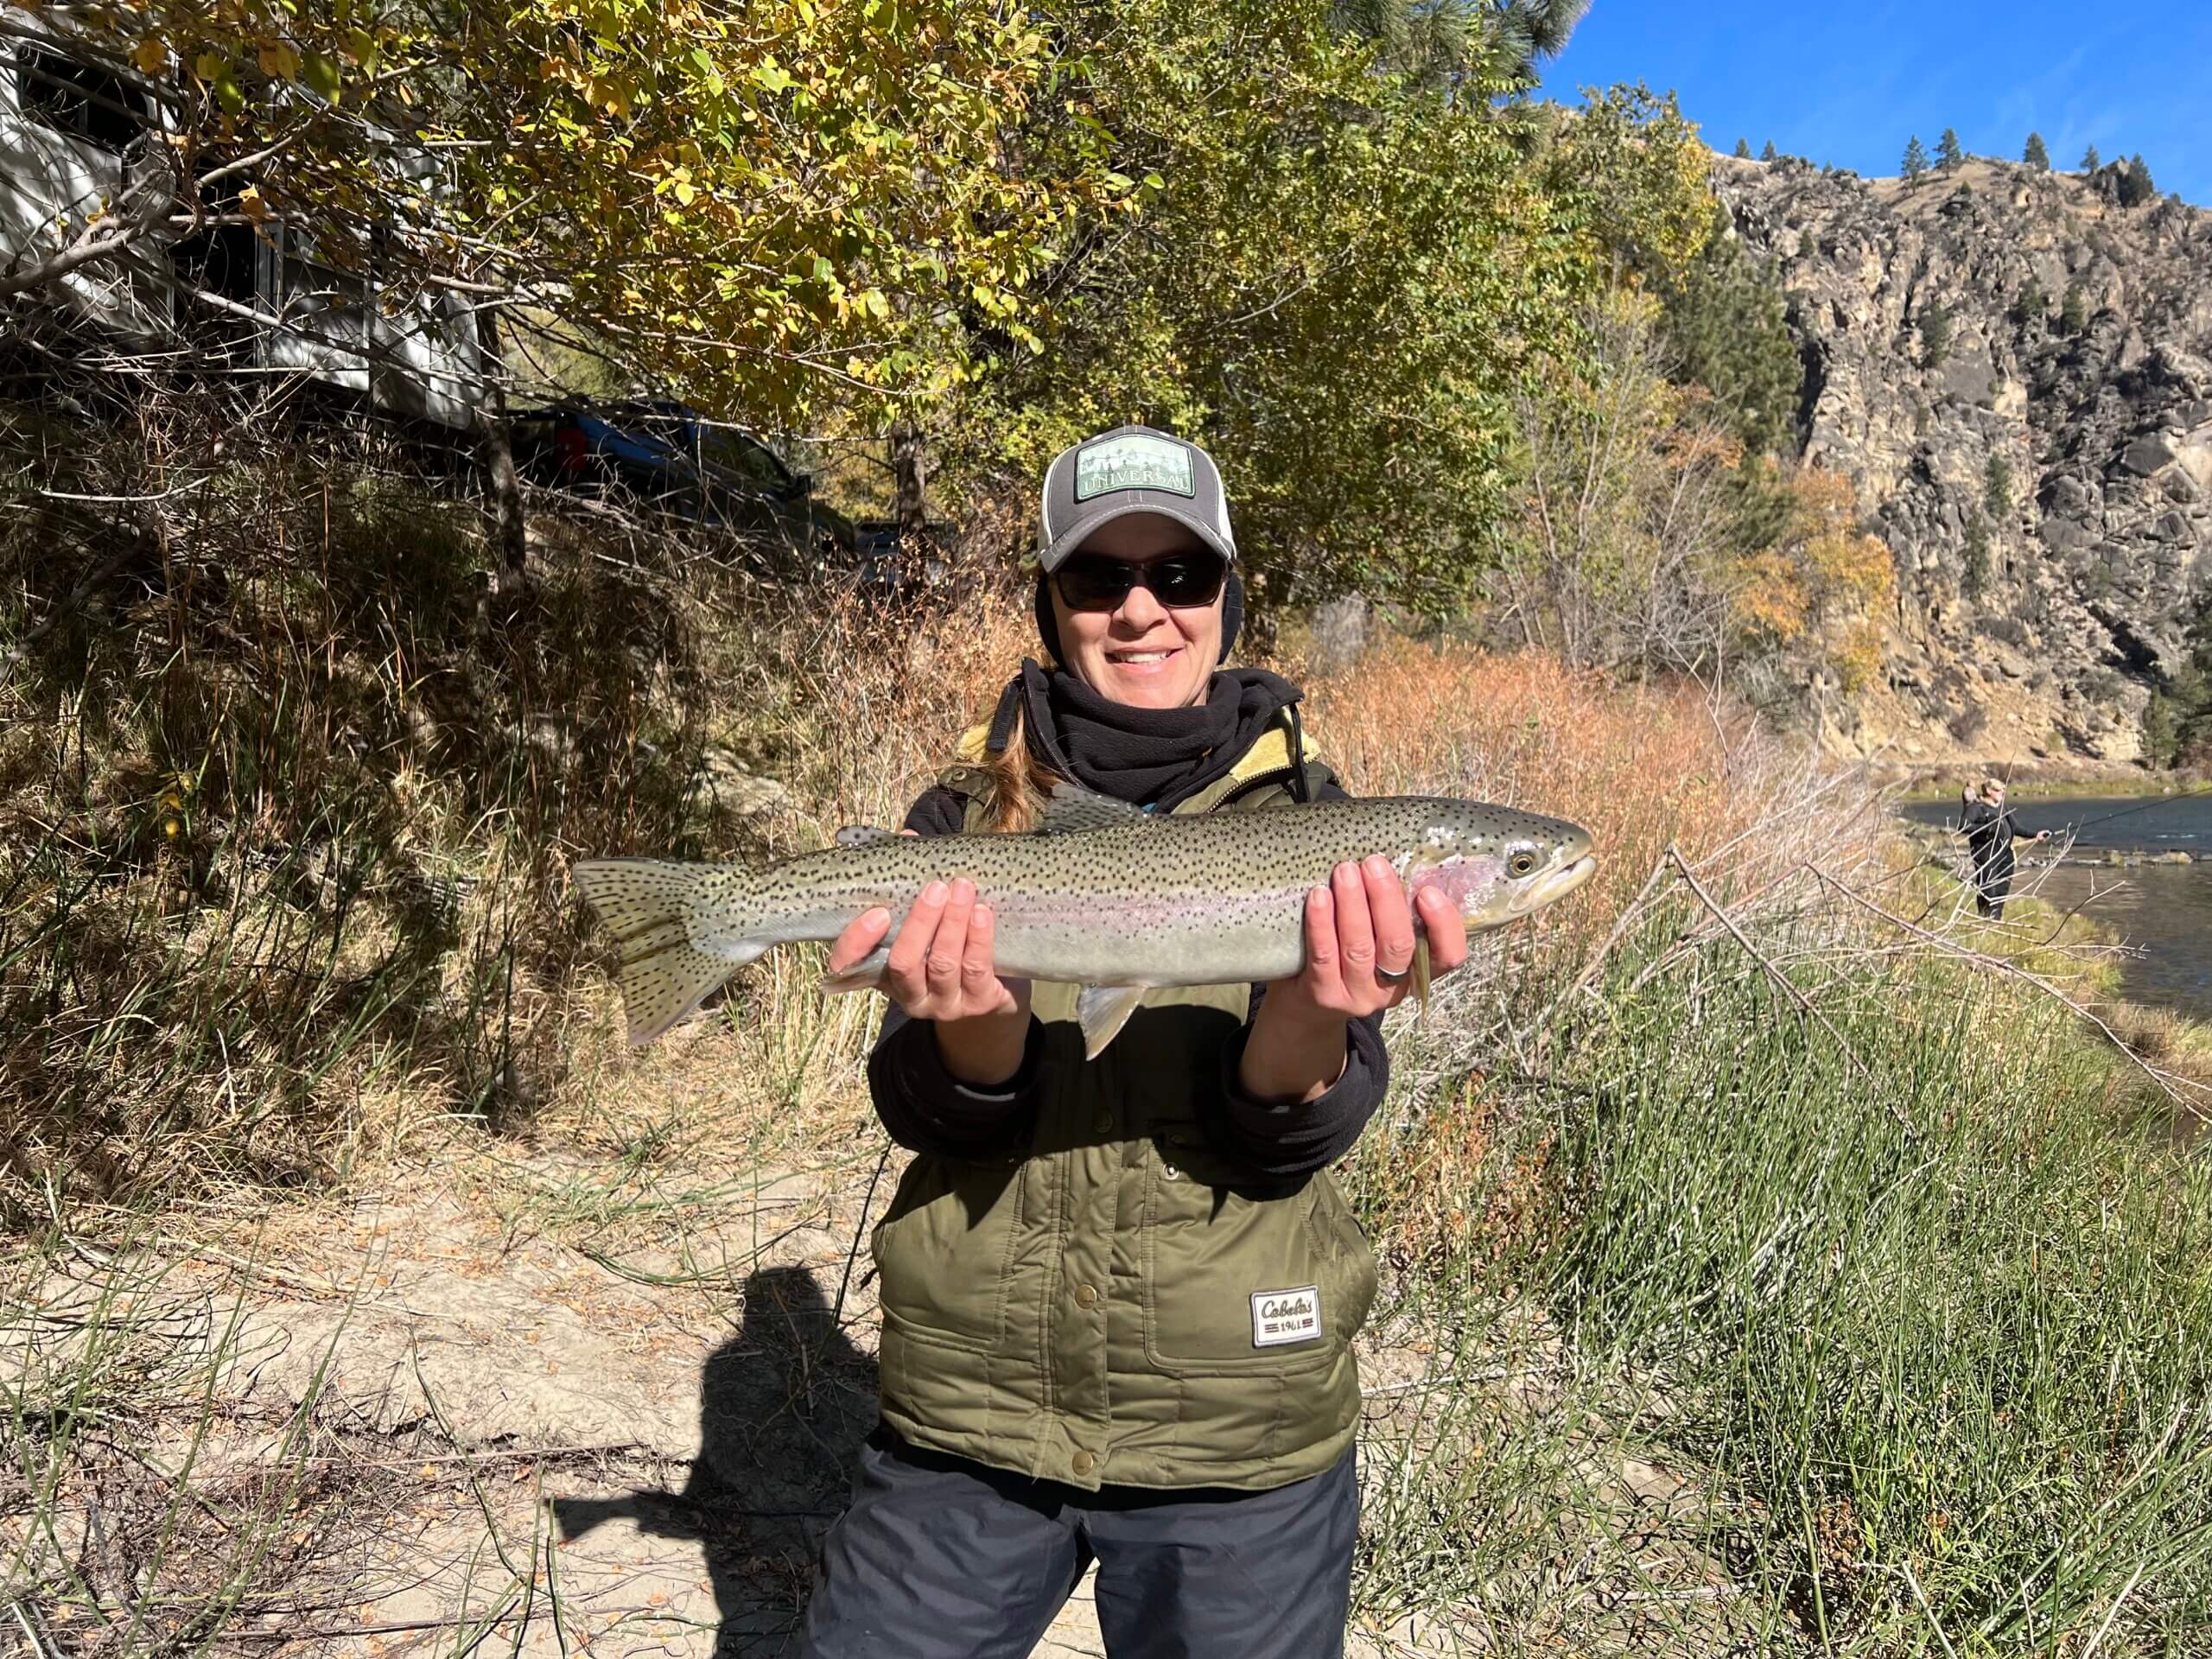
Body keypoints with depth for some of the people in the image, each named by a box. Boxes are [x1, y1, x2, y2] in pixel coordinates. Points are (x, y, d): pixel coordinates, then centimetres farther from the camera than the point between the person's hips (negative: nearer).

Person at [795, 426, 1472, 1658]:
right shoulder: (969, 814, -2)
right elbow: (924, 1113, -10)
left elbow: (1288, 1139, -12)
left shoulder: (1304, 814, -5)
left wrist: (1307, 1021, -33)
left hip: (1239, 1439, 0)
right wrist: (982, 1026, -31)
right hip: (970, 1421, 1)